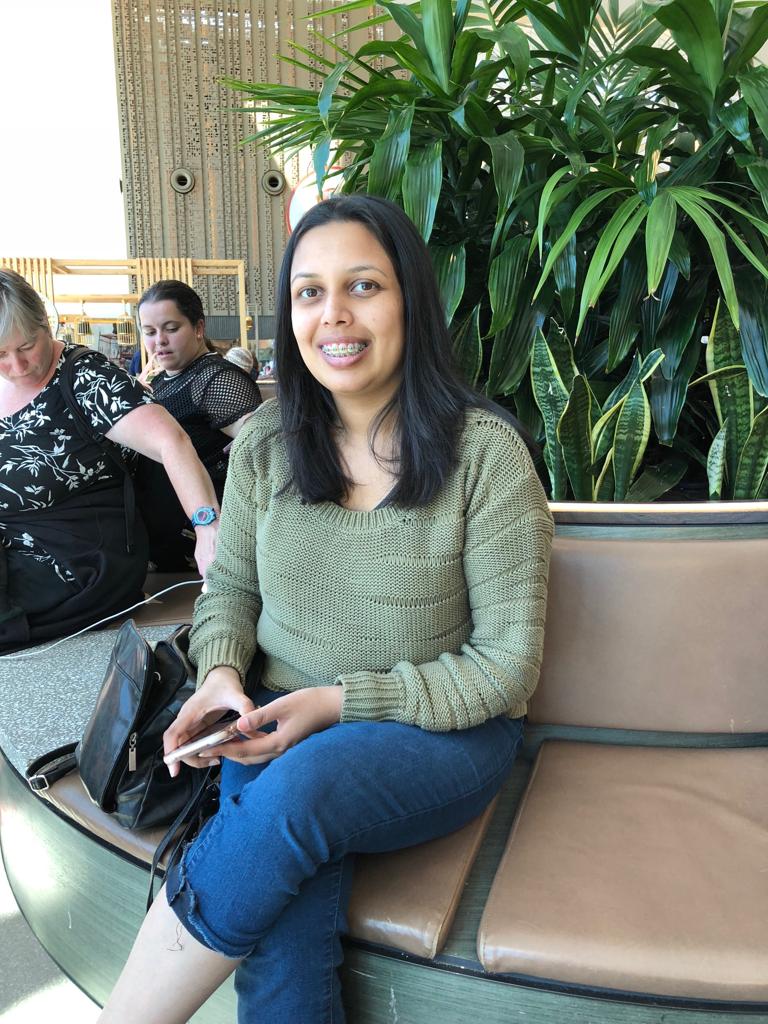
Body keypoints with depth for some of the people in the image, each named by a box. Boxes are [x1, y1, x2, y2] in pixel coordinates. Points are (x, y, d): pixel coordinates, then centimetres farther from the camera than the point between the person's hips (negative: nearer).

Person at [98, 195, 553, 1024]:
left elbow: (506, 664, -9)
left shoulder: (484, 452, -10)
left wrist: (339, 701, -17)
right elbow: (231, 586, 14)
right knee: (282, 948, -27)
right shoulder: (263, 443, 2)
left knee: (300, 788, -33)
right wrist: (221, 671, -8)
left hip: (442, 733, -2)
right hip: (279, 724, 2)